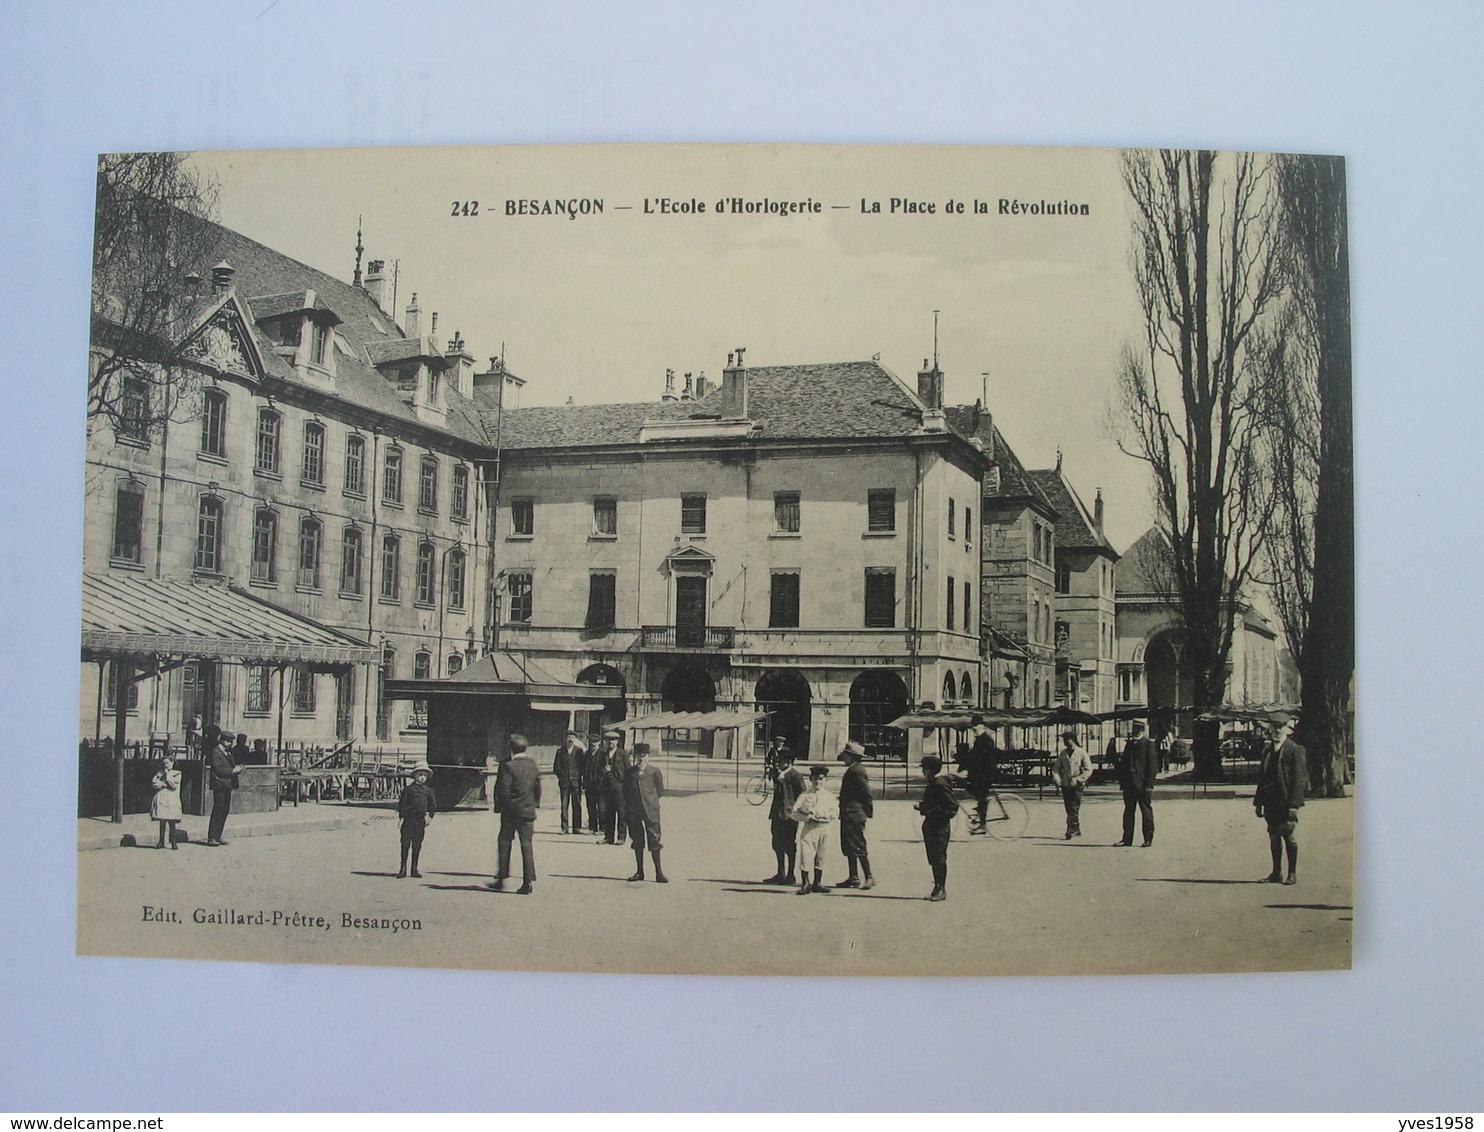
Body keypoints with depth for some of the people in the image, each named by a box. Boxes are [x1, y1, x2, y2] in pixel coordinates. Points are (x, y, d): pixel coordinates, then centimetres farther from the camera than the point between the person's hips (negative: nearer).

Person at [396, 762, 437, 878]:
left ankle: (414, 869, 14)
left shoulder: (428, 790, 9)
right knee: (405, 844, -2)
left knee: (417, 845, 7)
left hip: (421, 820, 3)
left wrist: (430, 816, 2)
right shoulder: (408, 789, 0)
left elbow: (433, 805, 13)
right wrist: (402, 816, -7)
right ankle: (403, 869, 4)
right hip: (409, 819, -3)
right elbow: (402, 804, 0)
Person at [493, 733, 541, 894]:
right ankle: (528, 882, 1)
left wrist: (499, 806, -2)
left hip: (510, 811, -4)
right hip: (528, 812, 4)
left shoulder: (508, 766, -13)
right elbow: (538, 788, 11)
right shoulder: (534, 766, 4)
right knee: (527, 846, 4)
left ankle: (502, 877, 12)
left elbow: (503, 790, -15)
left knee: (504, 842, 10)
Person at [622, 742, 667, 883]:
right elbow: (625, 790, 13)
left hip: (650, 809, -3)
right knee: (637, 840, 9)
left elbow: (660, 790, 5)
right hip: (634, 810, 3)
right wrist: (627, 806, 3)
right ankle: (639, 871, 17)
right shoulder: (629, 772, 9)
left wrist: (650, 800, 1)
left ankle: (659, 872, 0)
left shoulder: (654, 771, 1)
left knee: (653, 839, -4)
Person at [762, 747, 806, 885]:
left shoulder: (795, 776, -9)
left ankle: (790, 875, 7)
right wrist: (772, 815, 16)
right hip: (779, 815, 8)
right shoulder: (778, 776, 15)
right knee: (777, 844, 12)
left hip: (790, 816, -8)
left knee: (790, 846, -1)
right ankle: (781, 874, 21)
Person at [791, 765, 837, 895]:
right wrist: (807, 817, -15)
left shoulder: (829, 796, 11)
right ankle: (805, 883, -1)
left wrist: (823, 814, -12)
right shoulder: (804, 795, 5)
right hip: (808, 828, -2)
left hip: (824, 827, 2)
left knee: (821, 857, 7)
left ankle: (817, 883, 17)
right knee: (805, 855, -9)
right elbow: (795, 814, -1)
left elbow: (835, 813, 1)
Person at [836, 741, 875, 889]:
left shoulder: (857, 770, -15)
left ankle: (869, 878, -4)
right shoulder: (852, 770, 17)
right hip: (847, 816, 11)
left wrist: (868, 812, -13)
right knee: (848, 848, 13)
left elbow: (866, 792, -19)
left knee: (858, 848, -8)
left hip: (854, 816, -11)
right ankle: (853, 878, 18)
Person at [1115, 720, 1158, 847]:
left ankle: (1148, 839, 7)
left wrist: (1149, 784, -15)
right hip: (1129, 784, 6)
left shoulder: (1148, 744, -4)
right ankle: (1127, 839, 13)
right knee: (1128, 811, 8)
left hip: (1142, 784, -6)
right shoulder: (1129, 744, 15)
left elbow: (1152, 765, -9)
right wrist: (1122, 782, 9)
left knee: (1146, 811, 1)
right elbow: (1123, 763, 16)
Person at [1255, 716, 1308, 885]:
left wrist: (1294, 804, -18)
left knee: (1290, 839, -1)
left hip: (1287, 803, -6)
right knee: (1274, 838, 10)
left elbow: (1299, 779, -11)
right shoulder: (1268, 752, 14)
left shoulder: (1296, 751, -6)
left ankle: (1292, 874, 7)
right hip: (1271, 804, 6)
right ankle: (1276, 872, 17)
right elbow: (1262, 778, 17)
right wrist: (1259, 803, 12)